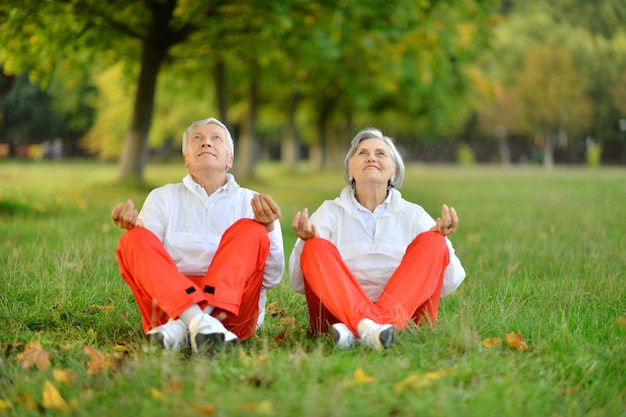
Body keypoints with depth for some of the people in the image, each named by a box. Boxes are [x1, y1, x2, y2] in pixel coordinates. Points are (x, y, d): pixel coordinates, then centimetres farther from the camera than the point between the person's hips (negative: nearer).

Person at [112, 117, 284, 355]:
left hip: (231, 311, 0)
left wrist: (268, 229, -11)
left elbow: (271, 279, 6)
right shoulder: (163, 197, 18)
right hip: (169, 306, 1)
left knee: (250, 231, -19)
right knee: (135, 240, -19)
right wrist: (134, 227, -13)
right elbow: (144, 262, 7)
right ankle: (198, 322, -45)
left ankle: (186, 327, -40)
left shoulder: (251, 202, 16)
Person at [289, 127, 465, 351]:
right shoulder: (330, 212, 16)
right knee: (316, 248, -22)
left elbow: (449, 284, 7)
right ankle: (368, 326, -49)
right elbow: (299, 284, 6)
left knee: (431, 243, -18)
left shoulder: (412, 215, 17)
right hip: (340, 312, 0)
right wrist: (305, 242, -13)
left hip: (406, 312, 1)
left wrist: (440, 240, -10)